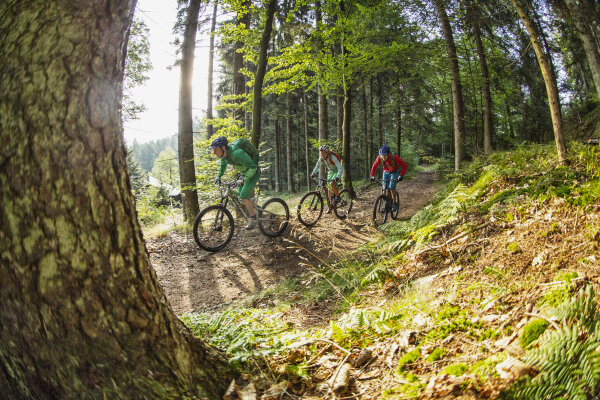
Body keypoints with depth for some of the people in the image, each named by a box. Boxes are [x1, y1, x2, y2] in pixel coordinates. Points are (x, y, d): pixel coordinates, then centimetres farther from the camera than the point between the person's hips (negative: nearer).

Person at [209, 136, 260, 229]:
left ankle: (253, 218, -4)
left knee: (244, 196, -20)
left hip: (253, 173, -8)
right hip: (244, 173, 9)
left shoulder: (236, 153, -35)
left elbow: (253, 167, -35)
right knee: (240, 196, 7)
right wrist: (218, 177, 8)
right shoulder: (224, 153, -8)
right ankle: (254, 211, 28)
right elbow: (223, 165, 16)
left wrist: (243, 180, -37)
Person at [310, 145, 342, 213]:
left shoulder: (332, 157, -30)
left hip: (336, 171, -6)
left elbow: (340, 168, -34)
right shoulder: (321, 158, -13)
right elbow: (317, 166, 1)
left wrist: (337, 177, -49)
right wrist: (313, 173, -17)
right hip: (330, 172, 6)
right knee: (329, 189, 2)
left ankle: (338, 196, -10)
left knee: (332, 183, -34)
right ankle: (329, 207, 13)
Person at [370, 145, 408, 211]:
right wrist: (372, 176, -18)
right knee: (385, 189, -3)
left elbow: (405, 165, -28)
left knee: (392, 188, -19)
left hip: (395, 172, -4)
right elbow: (374, 166, -8)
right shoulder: (379, 158, -25)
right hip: (386, 172, 4)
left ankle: (395, 204, -4)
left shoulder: (394, 157, -34)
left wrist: (401, 175, -38)